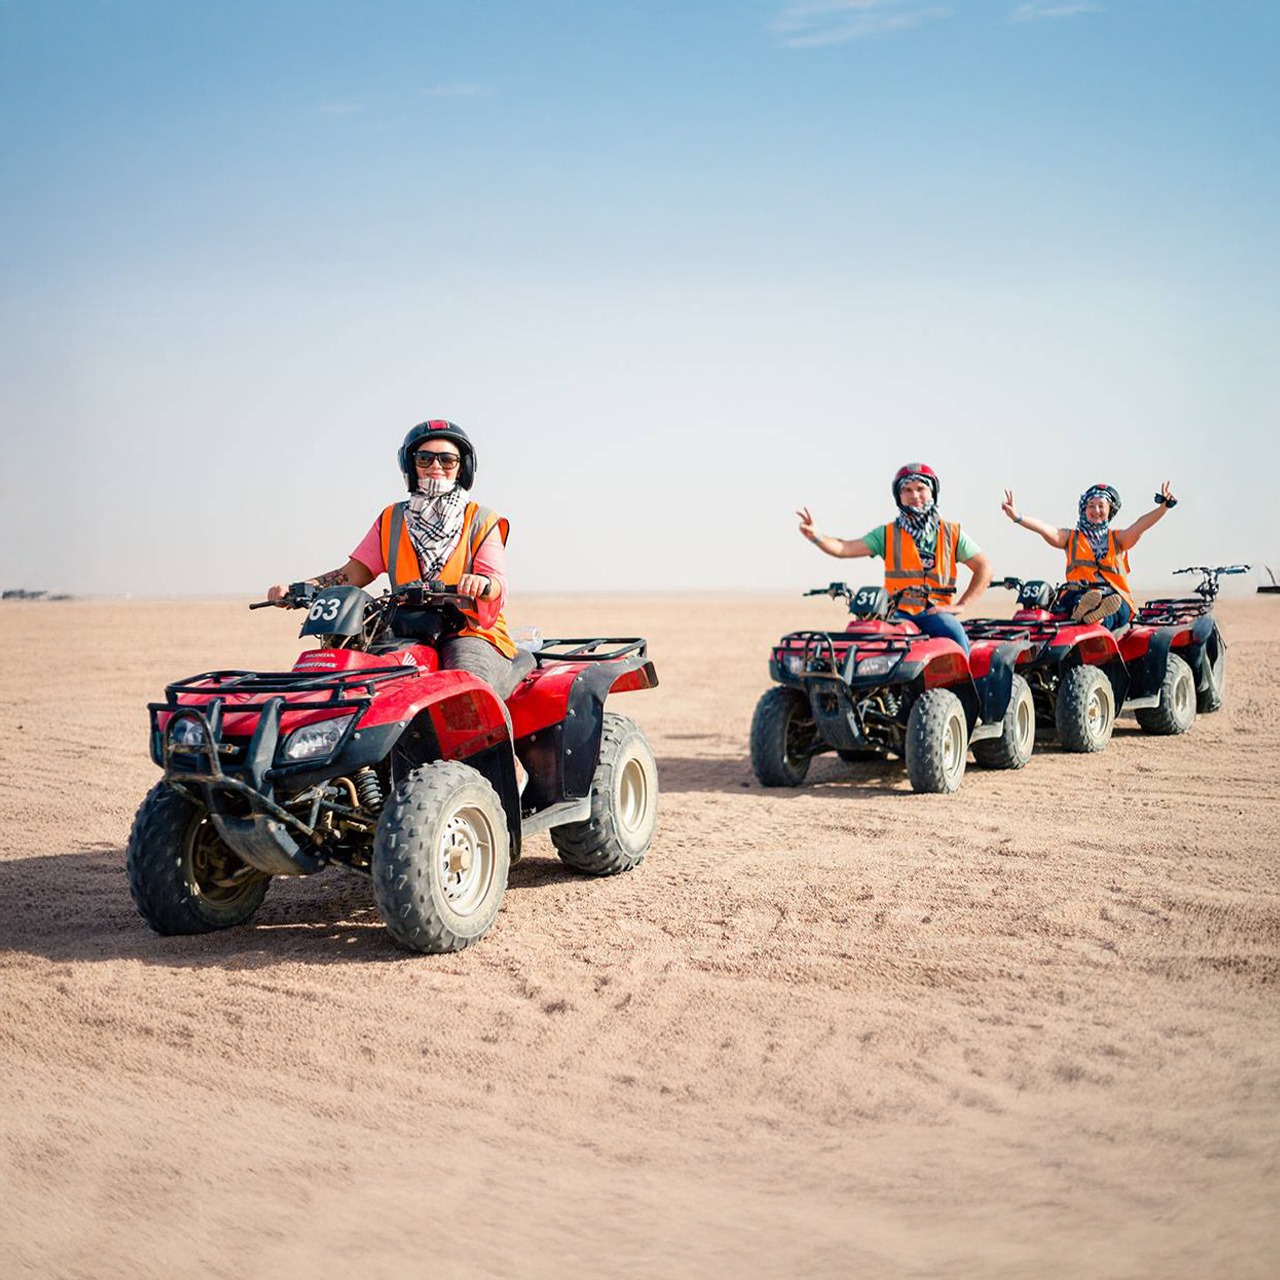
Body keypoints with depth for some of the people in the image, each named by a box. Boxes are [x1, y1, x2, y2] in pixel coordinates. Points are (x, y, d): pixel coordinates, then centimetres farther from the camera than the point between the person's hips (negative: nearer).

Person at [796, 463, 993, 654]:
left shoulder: (952, 534, 12)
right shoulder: (887, 534, 12)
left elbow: (984, 569, 11)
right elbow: (845, 549, 1)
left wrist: (961, 605, -1)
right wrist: (815, 536, -18)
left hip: (935, 612, 0)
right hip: (897, 612, 0)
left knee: (953, 632, -32)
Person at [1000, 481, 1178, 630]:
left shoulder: (1117, 538, 22)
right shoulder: (1071, 537, 20)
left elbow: (1141, 525, 4)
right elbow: (1045, 529, 3)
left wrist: (1164, 506, -14)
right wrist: (1017, 517, -15)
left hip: (1116, 597, 1)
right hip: (1079, 594, -1)